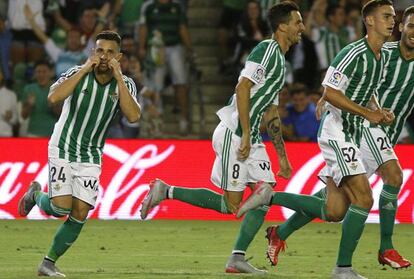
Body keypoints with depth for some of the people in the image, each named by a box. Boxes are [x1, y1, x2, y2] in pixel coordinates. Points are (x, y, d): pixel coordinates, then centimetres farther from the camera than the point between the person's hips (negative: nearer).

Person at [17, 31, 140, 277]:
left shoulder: (125, 84, -5)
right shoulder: (78, 73, -12)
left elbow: (133, 116, -23)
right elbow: (54, 97, -31)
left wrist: (118, 76, -25)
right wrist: (86, 68, -29)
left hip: (91, 157, 3)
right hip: (63, 150, -3)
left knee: (80, 214, -7)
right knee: (61, 207, -17)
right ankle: (36, 195, 18)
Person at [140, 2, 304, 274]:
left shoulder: (280, 62, 20)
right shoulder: (267, 50, -10)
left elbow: (271, 114, 25)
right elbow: (243, 88, -19)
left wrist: (283, 157, 25)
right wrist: (245, 136, -23)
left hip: (252, 139, 10)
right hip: (233, 134, -10)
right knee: (230, 205, -9)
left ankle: (237, 258, 0)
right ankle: (166, 191, 0)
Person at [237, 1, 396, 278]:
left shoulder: (382, 57, 13)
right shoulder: (354, 53, -16)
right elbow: (330, 93, -20)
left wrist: (380, 112, 7)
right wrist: (367, 113, -19)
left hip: (351, 137, 9)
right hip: (337, 132, -9)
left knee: (333, 212, 6)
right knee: (363, 198, -16)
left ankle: (271, 196, 17)